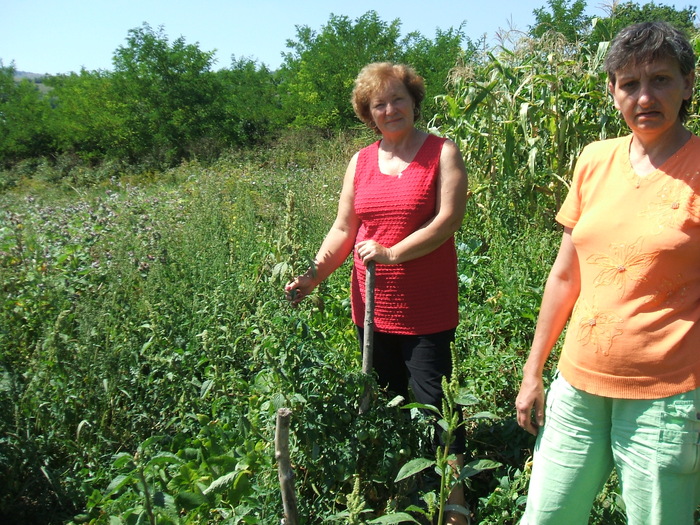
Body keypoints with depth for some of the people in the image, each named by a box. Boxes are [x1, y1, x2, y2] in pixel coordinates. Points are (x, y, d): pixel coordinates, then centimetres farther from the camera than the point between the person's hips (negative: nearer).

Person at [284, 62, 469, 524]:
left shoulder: (442, 153, -3)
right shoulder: (360, 162, 10)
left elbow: (448, 220, -13)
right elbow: (344, 230, 9)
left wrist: (391, 253, -20)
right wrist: (314, 275, -5)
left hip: (427, 310, -5)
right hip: (372, 308, 5)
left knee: (433, 400, -1)